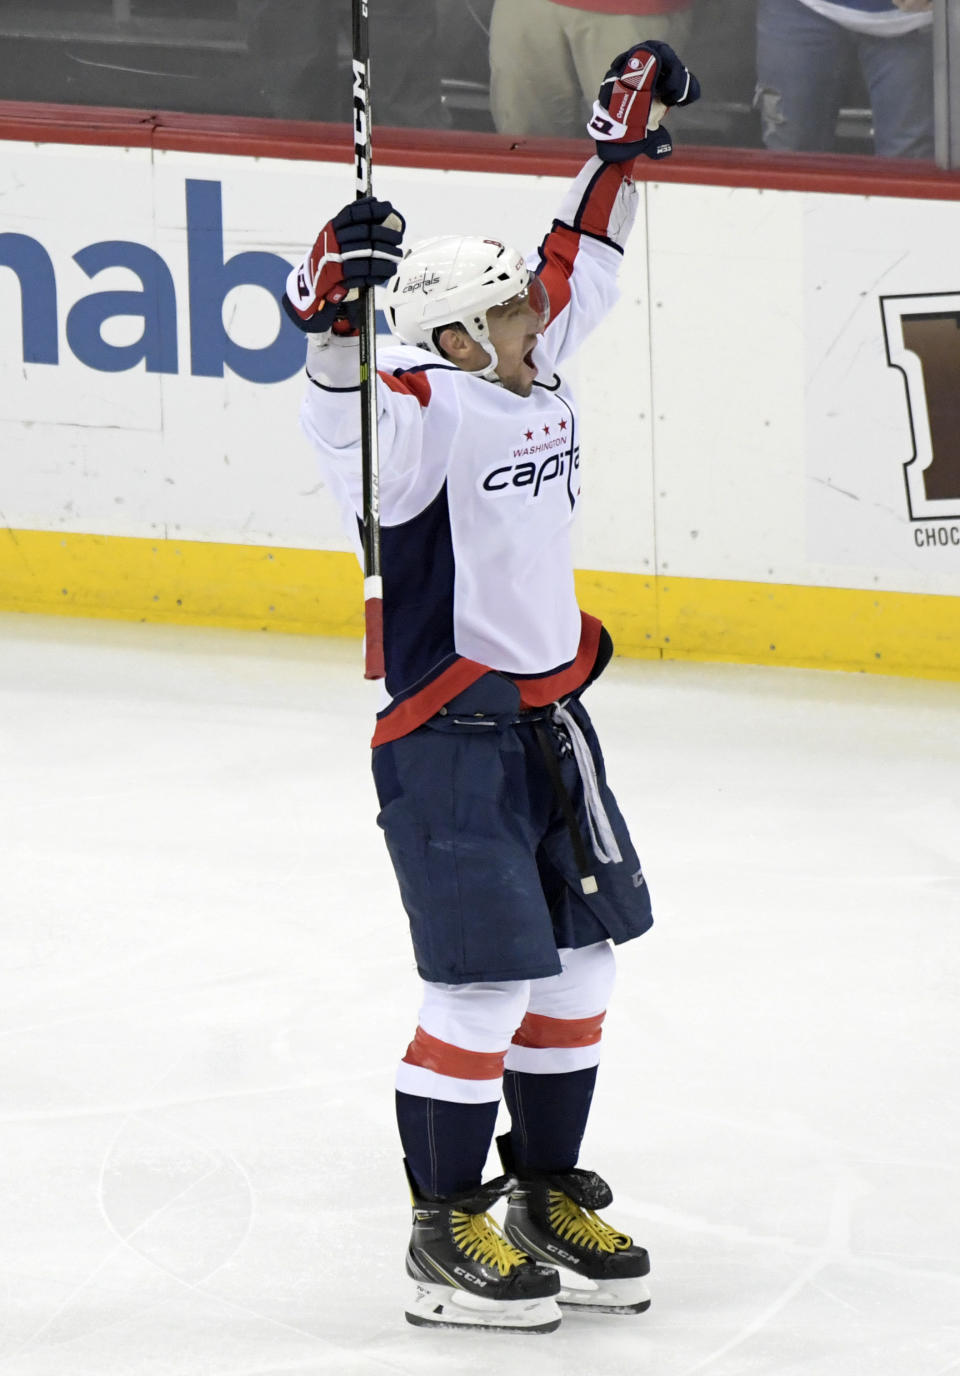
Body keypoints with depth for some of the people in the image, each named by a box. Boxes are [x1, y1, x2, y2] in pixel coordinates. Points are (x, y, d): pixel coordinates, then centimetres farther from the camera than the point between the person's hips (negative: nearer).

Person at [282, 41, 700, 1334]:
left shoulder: (535, 377, 8)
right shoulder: (423, 413, -16)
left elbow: (578, 265, 24)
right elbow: (344, 395, -38)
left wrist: (622, 139, 25)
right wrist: (335, 300, -56)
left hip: (548, 716, 9)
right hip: (448, 733, -9)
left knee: (578, 962, 12)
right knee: (486, 979, -11)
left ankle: (548, 1196, 24)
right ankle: (447, 1234, -2)